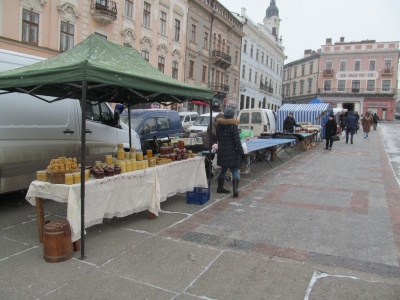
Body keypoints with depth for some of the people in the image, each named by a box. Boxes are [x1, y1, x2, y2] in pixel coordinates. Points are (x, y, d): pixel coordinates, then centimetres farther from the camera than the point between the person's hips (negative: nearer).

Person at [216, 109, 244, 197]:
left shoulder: (219, 125, 6)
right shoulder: (233, 126, -13)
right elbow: (237, 141, -14)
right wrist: (241, 152, -9)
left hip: (222, 151, 6)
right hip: (232, 152, -6)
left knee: (223, 169, 19)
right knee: (235, 170, 1)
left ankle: (220, 187, 28)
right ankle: (235, 189, -9)